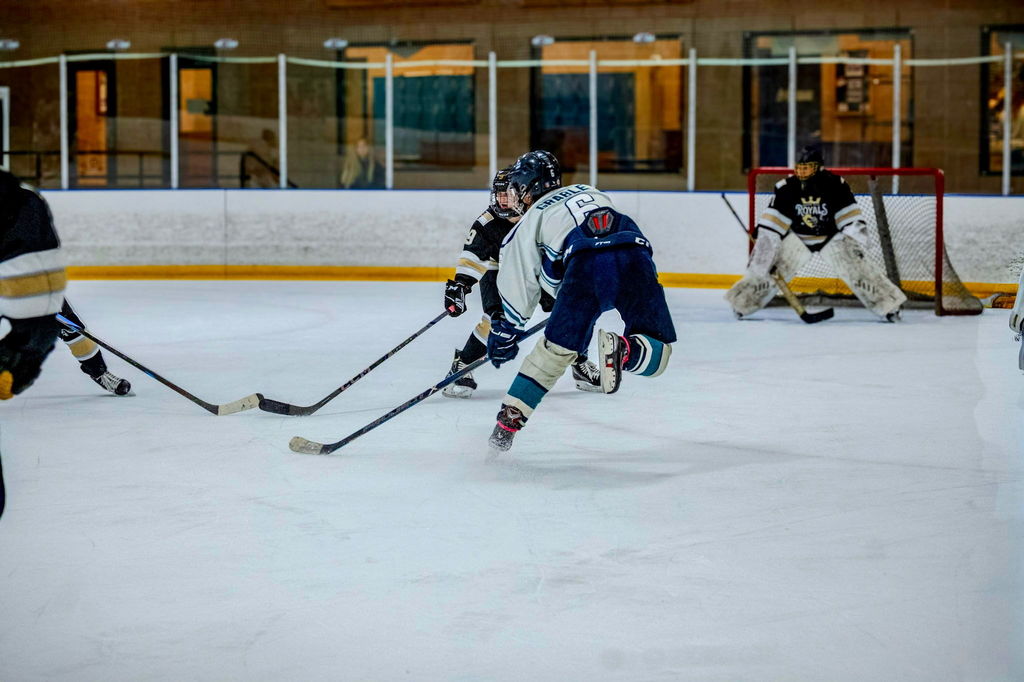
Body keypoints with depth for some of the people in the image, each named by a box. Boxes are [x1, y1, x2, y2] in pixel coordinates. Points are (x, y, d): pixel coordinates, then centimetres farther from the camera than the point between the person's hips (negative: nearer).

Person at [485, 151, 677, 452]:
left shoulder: (531, 220, 25)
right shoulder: (589, 192, 38)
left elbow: (518, 289, 24)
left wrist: (505, 334, 37)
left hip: (586, 264, -2)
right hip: (635, 257, 2)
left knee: (555, 348, 12)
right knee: (657, 352, 10)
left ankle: (510, 418, 8)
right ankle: (624, 350, -22)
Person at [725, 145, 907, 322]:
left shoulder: (836, 185, -23)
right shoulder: (786, 187, -19)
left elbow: (852, 219, -16)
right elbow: (770, 224, -17)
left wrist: (854, 243, -24)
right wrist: (762, 247, -23)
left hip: (831, 236, -1)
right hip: (798, 237, 1)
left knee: (855, 267, -15)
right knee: (769, 267, -12)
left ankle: (888, 305, -4)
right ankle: (742, 302, 4)